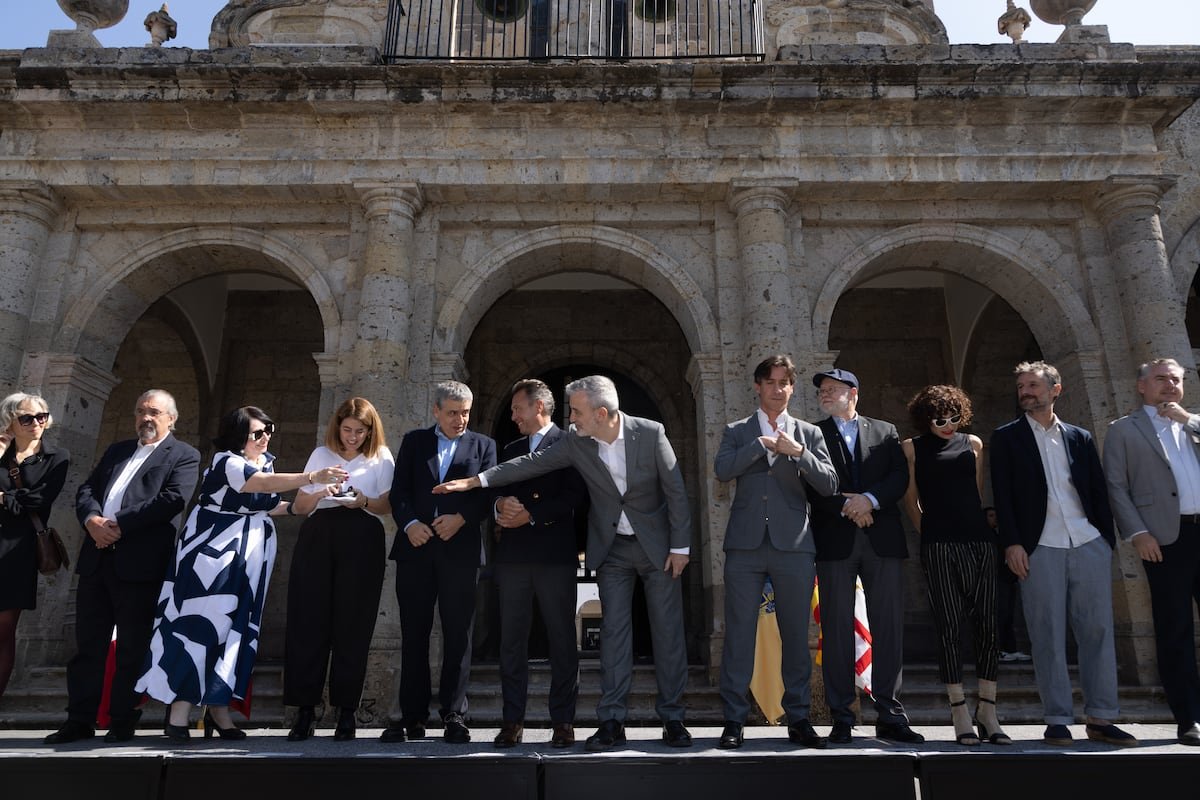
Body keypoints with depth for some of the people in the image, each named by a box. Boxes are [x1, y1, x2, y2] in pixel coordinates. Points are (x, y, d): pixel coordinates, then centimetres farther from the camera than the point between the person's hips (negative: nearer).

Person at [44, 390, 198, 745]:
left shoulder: (183, 456, 1)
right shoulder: (116, 450, 21)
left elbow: (173, 499, -14)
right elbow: (86, 489, 13)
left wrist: (118, 525, -16)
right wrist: (92, 520, -9)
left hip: (140, 563, -6)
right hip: (96, 559, 6)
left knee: (132, 647, 2)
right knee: (88, 643, 10)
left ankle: (123, 723, 12)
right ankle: (79, 720, 20)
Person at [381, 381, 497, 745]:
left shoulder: (482, 445, 11)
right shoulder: (413, 441, 13)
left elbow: (488, 494, 2)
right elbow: (398, 491, 6)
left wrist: (461, 518, -13)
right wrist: (409, 523, -10)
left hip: (460, 549, -1)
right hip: (416, 547, 1)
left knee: (458, 635, 2)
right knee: (413, 634, 5)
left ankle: (454, 715, 11)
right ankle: (412, 716, 14)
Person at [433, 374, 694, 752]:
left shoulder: (650, 433, -16)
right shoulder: (576, 443, -8)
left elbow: (676, 491, -11)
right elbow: (532, 463, -5)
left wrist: (680, 546, -10)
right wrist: (476, 480, -9)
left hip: (658, 545, -2)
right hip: (612, 550, 2)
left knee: (668, 633, 4)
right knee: (613, 632, 1)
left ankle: (672, 719, 16)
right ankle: (612, 722, 8)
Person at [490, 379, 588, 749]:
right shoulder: (511, 449, 20)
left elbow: (576, 496, -9)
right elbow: (498, 492, 19)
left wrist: (531, 515, -12)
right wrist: (501, 505, -3)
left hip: (555, 554, -5)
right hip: (513, 554, 5)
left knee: (562, 639, 1)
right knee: (511, 639, 5)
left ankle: (563, 722, 10)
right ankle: (512, 720, 13)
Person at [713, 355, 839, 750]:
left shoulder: (809, 433, 13)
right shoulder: (737, 432, 11)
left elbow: (829, 485, 2)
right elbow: (722, 470, -7)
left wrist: (798, 452, -10)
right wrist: (761, 444, -9)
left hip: (794, 545, 1)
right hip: (745, 545, -1)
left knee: (796, 635, 7)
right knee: (739, 634, 0)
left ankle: (797, 718, 20)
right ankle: (734, 720, 10)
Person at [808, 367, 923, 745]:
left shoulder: (886, 432, 15)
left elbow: (900, 478, 2)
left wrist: (869, 499, -12)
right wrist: (846, 507, -12)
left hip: (882, 540, 1)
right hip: (835, 541, -1)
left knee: (888, 628, 2)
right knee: (837, 629, 1)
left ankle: (890, 717, 11)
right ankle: (841, 718, 8)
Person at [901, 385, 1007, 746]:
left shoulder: (973, 443, 16)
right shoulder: (912, 447, 7)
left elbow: (977, 493, 21)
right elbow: (911, 501, 9)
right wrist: (927, 532, 8)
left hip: (980, 541, 3)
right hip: (939, 546, -3)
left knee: (988, 623, 0)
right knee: (948, 626, -3)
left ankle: (988, 710, 9)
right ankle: (960, 713, 3)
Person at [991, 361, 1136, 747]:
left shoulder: (1080, 437, 15)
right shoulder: (1006, 437, 7)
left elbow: (1099, 491, 13)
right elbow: (1002, 495, -1)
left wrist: (1108, 538, 4)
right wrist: (1012, 543, -9)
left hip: (1090, 545, 3)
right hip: (1039, 548, -3)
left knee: (1098, 631, 3)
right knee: (1048, 636, -1)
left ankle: (1101, 718, 11)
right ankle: (1058, 720, 6)